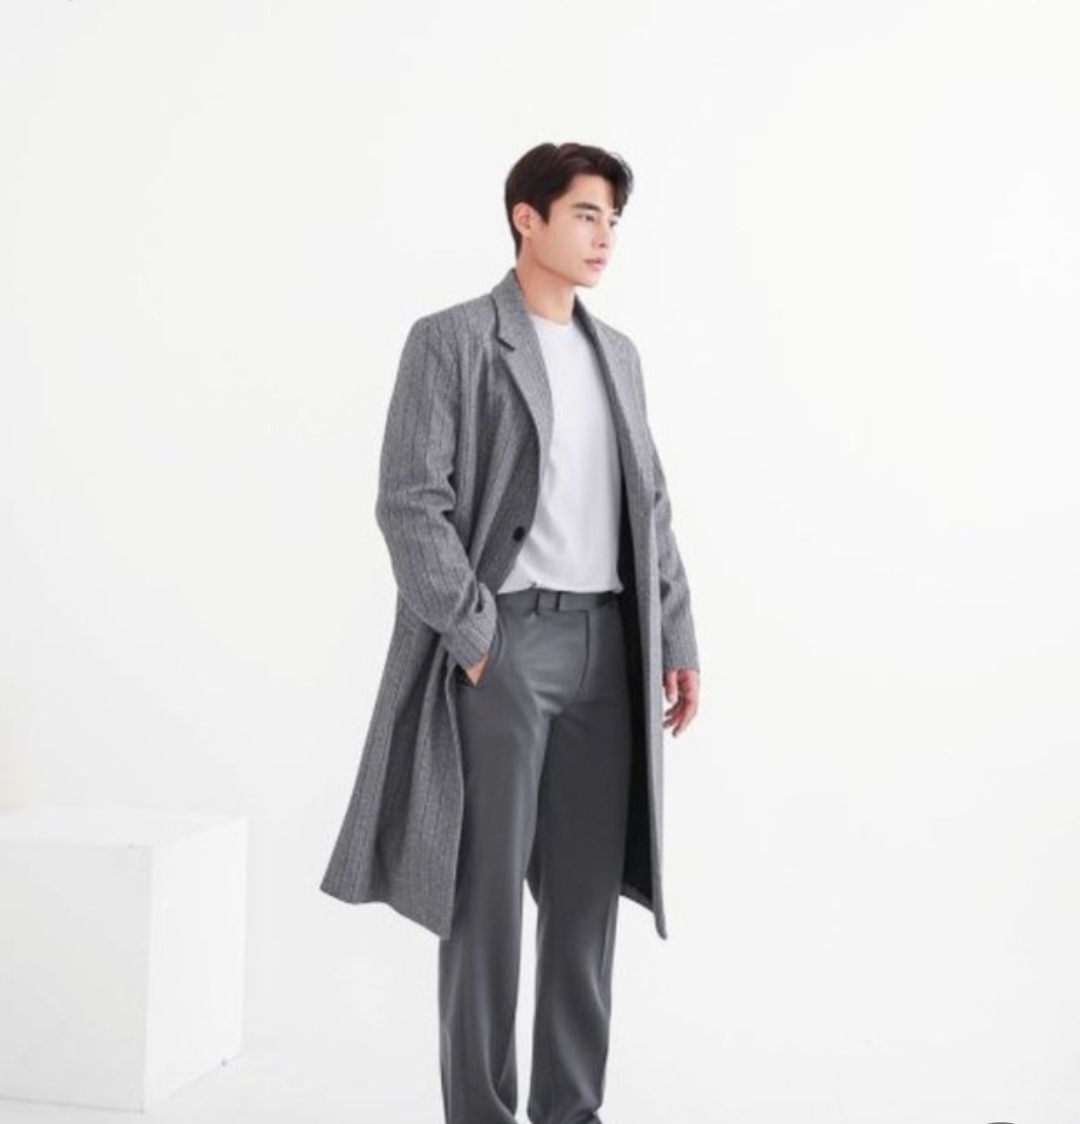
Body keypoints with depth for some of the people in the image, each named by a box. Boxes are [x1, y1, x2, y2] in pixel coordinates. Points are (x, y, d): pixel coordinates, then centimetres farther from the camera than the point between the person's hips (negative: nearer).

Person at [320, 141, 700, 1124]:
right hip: (500, 644, -6)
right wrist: (474, 638, -15)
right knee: (488, 889, 0)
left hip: (606, 645, 6)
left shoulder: (618, 353, 16)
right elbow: (410, 505, -11)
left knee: (588, 889, 8)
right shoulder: (451, 341, -4)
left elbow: (651, 506, 15)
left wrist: (678, 640, 9)